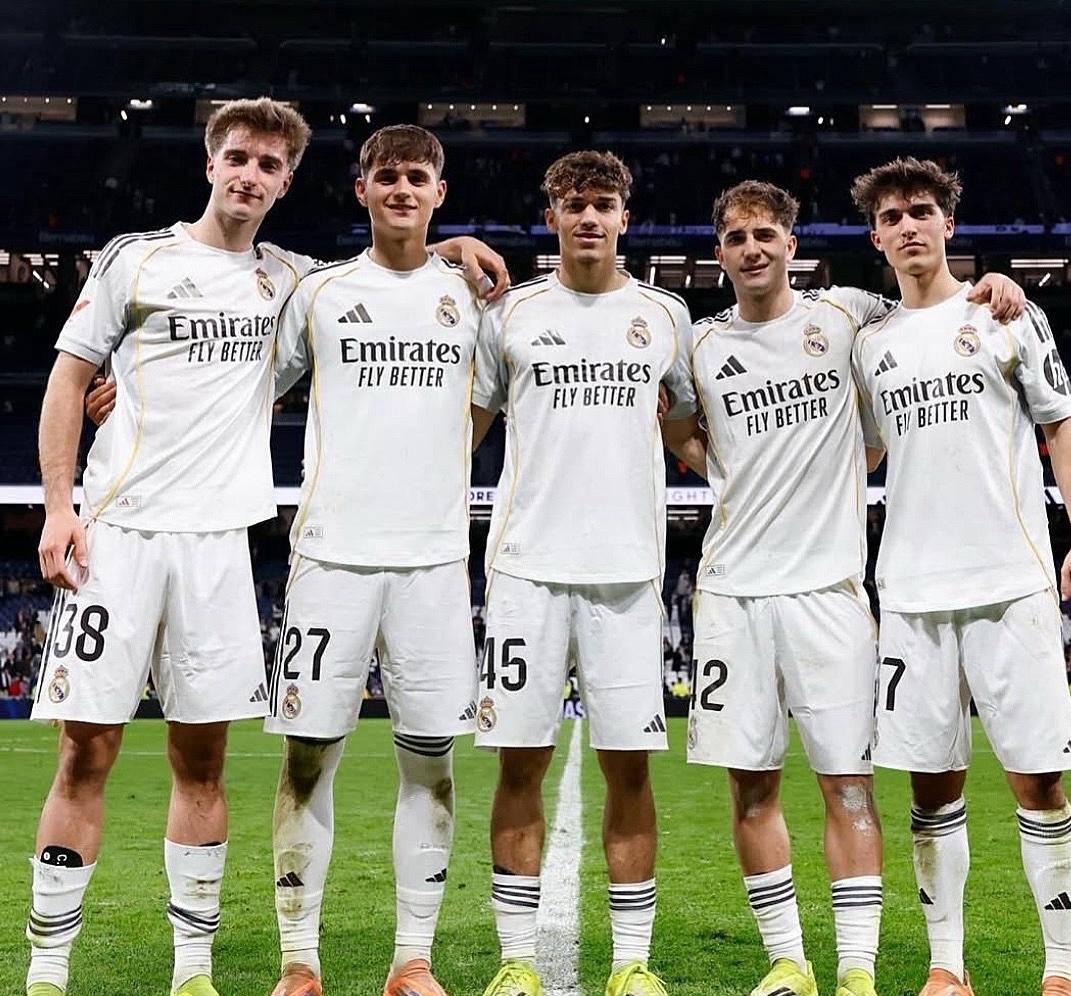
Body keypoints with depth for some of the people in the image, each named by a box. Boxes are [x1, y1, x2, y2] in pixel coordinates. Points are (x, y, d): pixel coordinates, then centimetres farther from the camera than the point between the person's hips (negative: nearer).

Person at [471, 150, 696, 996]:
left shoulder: (664, 314, 11)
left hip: (628, 568, 1)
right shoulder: (510, 313, 8)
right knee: (521, 762, 2)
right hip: (526, 565, 0)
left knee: (629, 766, 3)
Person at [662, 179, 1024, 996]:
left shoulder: (845, 314, 5)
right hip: (733, 585, 2)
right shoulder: (701, 346, 9)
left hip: (828, 582, -2)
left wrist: (991, 285, 1)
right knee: (751, 784, 4)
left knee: (847, 782, -1)